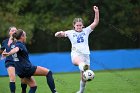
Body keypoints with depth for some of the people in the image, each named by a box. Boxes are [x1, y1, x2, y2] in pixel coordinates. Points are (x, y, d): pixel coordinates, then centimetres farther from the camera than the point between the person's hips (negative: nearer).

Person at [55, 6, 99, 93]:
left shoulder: (86, 31, 12)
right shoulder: (70, 33, 10)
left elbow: (96, 22, 4)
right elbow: (57, 35, 6)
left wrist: (96, 12, -10)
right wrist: (59, 33, -18)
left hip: (85, 54, 3)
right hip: (76, 53, -3)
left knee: (84, 77, 2)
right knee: (77, 60, -43)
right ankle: (83, 66, -78)